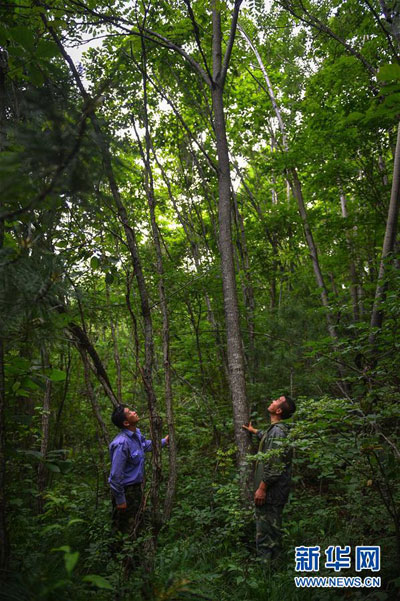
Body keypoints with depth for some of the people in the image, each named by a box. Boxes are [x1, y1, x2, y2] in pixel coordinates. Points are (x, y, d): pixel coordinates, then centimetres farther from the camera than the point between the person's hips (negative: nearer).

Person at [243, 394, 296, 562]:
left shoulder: (278, 431, -19)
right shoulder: (275, 429, 12)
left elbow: (275, 464, -24)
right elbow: (268, 438, 38)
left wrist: (262, 487, -20)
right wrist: (253, 430, 52)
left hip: (270, 491, -10)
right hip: (273, 490, 10)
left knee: (266, 530, -3)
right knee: (271, 528, 18)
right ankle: (270, 559, 29)